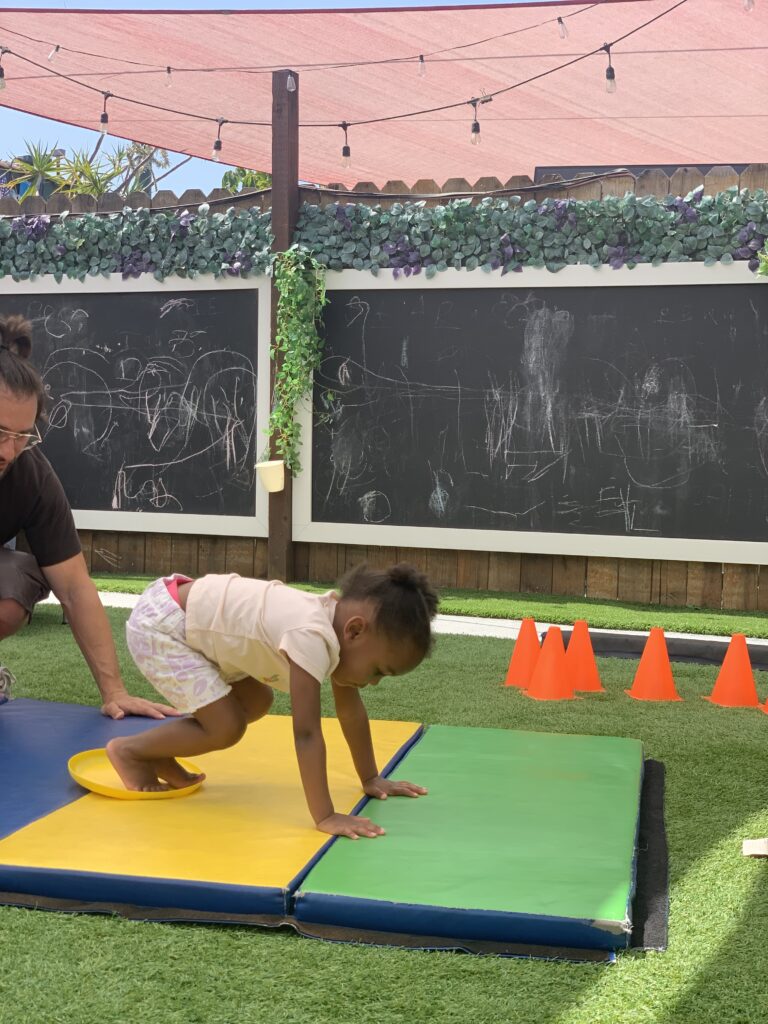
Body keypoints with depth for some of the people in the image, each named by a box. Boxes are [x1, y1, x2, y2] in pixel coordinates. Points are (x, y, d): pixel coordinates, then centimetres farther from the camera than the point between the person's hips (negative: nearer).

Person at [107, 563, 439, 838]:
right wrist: (325, 816, -30)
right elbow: (306, 732, -31)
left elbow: (350, 709, 11)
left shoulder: (338, 618, 0)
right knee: (226, 727, -11)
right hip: (159, 625, -10)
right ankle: (129, 750, 7)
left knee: (255, 703, 14)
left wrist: (371, 779, 16)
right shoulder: (313, 638, -29)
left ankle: (158, 753, 23)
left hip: (189, 613, 10)